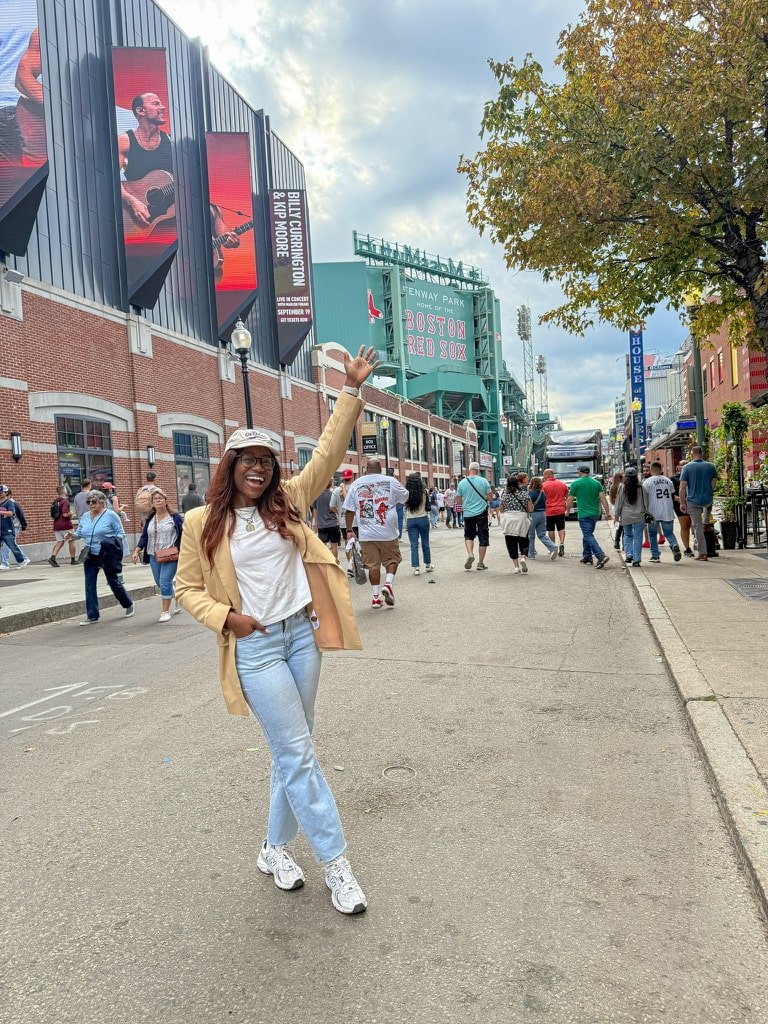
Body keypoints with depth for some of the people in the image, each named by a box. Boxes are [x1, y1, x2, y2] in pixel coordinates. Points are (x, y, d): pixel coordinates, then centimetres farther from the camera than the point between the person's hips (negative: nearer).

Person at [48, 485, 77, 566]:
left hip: (56, 525, 6)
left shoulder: (56, 501, 10)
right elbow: (65, 514, -22)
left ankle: (53, 557, -12)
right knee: (71, 541, 9)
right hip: (65, 525, -6)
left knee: (60, 542, 8)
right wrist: (71, 513, -3)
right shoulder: (65, 501, -14)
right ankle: (73, 560, 16)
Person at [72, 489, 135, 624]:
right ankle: (92, 616, 7)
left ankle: (129, 604, 28)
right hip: (90, 556, 5)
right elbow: (79, 533, 14)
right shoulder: (85, 517, 10)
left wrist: (113, 542, -22)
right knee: (89, 585, 1)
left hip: (107, 556, -5)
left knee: (114, 582, 4)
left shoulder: (111, 515, -7)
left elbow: (120, 533, -5)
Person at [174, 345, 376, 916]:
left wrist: (352, 390, -6)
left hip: (303, 636, 4)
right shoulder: (203, 523, -2)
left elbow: (329, 453, 0)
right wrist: (227, 617, -12)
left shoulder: (288, 502, 4)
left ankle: (276, 849, 32)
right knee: (299, 754, -2)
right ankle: (336, 864, 10)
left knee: (292, 752, 13)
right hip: (255, 647, -4)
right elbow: (188, 589, 5)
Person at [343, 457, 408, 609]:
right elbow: (405, 496, 15)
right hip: (388, 532, -1)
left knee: (372, 564, 6)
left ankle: (376, 596, 8)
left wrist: (349, 530, 8)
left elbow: (349, 510, 3)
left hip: (366, 534, 1)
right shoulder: (391, 481, -1)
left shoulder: (356, 484, 4)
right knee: (392, 559, 15)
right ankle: (388, 583, -5)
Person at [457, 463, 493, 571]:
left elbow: (458, 500, 5)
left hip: (468, 513, 1)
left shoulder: (462, 483, -1)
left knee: (468, 535, 17)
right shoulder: (483, 481, -5)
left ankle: (470, 553, -9)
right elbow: (490, 497, -3)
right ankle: (480, 562, 9)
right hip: (482, 513, -1)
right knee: (483, 537, 7)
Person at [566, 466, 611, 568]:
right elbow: (603, 498, 2)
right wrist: (607, 512, 5)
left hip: (584, 514, -6)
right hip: (595, 513, 6)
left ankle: (601, 556, -23)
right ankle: (587, 557, 24)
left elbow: (570, 500, -2)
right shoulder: (597, 483, 7)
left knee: (588, 536, -8)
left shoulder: (575, 484, -5)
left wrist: (568, 511, 13)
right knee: (587, 534, 19)